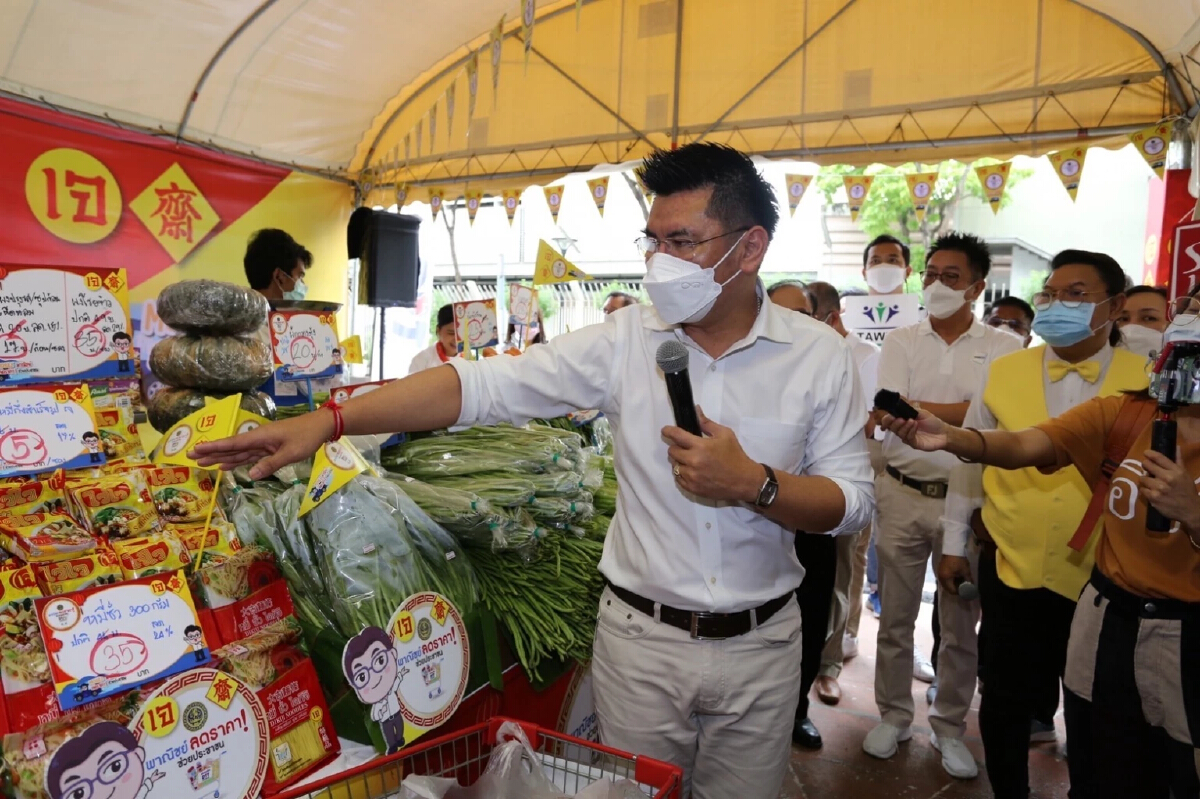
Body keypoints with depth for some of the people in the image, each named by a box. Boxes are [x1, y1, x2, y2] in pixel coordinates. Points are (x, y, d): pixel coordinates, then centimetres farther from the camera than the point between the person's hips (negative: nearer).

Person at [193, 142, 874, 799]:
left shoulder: (821, 356, -7)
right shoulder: (624, 340, -9)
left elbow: (855, 503, -5)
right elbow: (484, 385, -15)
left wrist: (755, 484, -24)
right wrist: (330, 419, -23)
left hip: (760, 646, 1)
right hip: (639, 636, 0)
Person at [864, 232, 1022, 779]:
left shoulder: (1003, 349, 0)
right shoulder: (900, 342, 3)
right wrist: (962, 413, -14)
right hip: (903, 494, 1)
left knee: (961, 624, 11)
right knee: (895, 616, 11)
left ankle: (949, 726, 28)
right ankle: (894, 715, 28)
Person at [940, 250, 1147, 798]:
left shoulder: (1145, 381, -3)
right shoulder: (1004, 372, -1)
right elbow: (970, 461, 4)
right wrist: (954, 544, 5)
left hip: (1101, 576, 0)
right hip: (1008, 567, 1)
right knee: (1004, 699, 12)